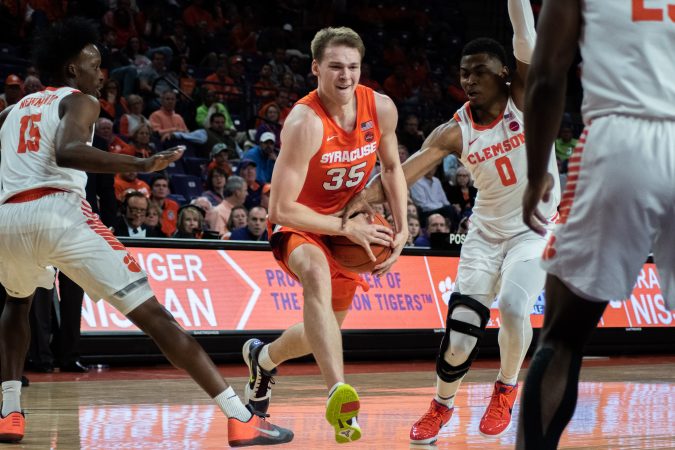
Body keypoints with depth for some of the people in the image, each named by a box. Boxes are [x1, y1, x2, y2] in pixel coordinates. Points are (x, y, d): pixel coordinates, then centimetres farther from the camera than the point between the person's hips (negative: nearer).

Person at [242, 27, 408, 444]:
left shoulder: (381, 108, -12)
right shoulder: (304, 123, -28)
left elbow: (392, 166, 9)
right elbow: (281, 209, -27)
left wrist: (402, 227, -1)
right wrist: (347, 228, -27)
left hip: (349, 226, 6)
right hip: (299, 223, -6)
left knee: (325, 329, 14)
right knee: (317, 273, -40)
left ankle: (263, 356, 49)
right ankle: (339, 393, -54)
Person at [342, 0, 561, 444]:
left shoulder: (524, 99, -12)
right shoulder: (456, 132, -7)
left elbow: (526, 38, -27)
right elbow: (400, 173, -12)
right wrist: (361, 201, -27)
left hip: (536, 229, -2)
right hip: (487, 232, 2)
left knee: (513, 305, -26)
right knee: (460, 331, -7)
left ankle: (507, 388, 3)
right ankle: (442, 404, 21)